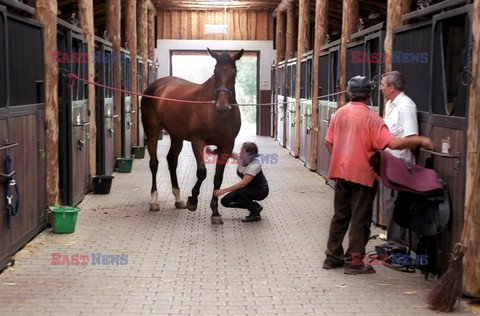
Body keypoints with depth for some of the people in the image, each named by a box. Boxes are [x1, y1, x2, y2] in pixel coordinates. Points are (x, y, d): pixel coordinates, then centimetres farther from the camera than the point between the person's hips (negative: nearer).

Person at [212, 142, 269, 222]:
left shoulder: (255, 165, -32)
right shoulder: (240, 158, -12)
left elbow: (243, 183, -37)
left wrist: (224, 190, -39)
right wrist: (212, 152, -41)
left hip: (261, 190, -8)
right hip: (247, 188, 8)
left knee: (239, 192, -34)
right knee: (225, 201, -4)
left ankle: (255, 214, -11)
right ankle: (255, 206, 10)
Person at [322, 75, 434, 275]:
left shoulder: (339, 113, 4)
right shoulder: (371, 118, -13)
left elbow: (329, 142, 10)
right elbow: (393, 143, -21)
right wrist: (420, 140, -13)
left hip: (341, 172, 6)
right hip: (362, 175, -6)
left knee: (340, 216, 16)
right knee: (360, 219, 3)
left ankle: (332, 257, 22)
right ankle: (354, 262, 5)